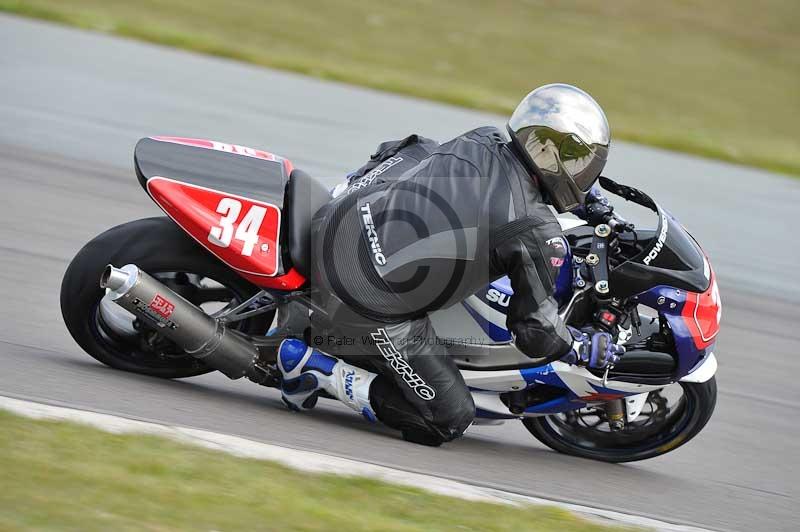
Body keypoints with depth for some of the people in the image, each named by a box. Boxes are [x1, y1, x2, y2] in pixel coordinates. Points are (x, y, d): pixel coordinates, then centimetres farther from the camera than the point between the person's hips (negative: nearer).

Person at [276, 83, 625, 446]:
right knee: (449, 420, 6)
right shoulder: (540, 234, -11)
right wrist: (589, 350, 11)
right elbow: (536, 329, -4)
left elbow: (404, 152, 25)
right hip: (370, 304, -7)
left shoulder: (483, 142, 6)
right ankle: (316, 367, -2)